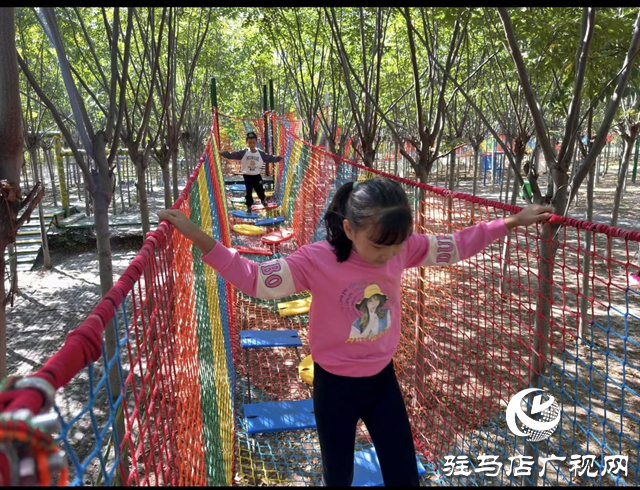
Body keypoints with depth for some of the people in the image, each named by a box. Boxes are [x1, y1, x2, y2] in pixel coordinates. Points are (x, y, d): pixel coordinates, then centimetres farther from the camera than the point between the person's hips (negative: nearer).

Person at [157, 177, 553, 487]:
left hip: (382, 379, 4)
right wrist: (197, 236, -31)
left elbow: (457, 245, 0)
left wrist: (513, 221, 0)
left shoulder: (403, 249, -12)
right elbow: (254, 278, -23)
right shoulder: (317, 260, -24)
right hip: (335, 385, -3)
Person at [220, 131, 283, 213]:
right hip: (247, 175, -1)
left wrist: (280, 157, -8)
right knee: (248, 191, 1)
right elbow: (233, 155, -17)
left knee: (260, 190, 8)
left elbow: (270, 158, -3)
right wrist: (223, 153, -28)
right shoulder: (243, 152, -11)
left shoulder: (261, 153, -6)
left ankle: (263, 199, 42)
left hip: (256, 175, 1)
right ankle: (249, 206, 18)